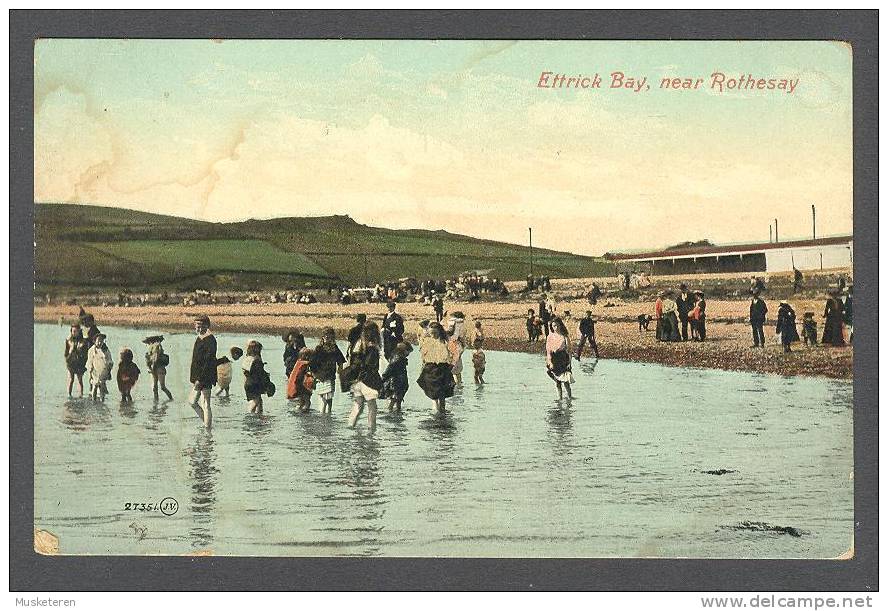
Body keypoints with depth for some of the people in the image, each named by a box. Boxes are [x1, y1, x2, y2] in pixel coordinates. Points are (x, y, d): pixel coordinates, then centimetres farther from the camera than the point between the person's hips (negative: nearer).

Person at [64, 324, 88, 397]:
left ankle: (81, 394, 8)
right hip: (71, 361, 1)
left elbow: (86, 352, 2)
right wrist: (66, 360, 2)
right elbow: (66, 351, 10)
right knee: (71, 379, 0)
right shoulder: (69, 340, 4)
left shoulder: (83, 340, -1)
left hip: (80, 363, -1)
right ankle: (69, 394, 5)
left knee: (80, 379, 3)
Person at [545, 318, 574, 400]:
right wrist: (550, 362, -8)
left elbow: (568, 350, -2)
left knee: (565, 379, -7)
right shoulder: (550, 337, 3)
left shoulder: (565, 337, -3)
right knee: (557, 380, 8)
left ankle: (569, 395, 7)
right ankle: (560, 396, 18)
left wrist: (569, 362, -7)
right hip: (554, 361, 3)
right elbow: (548, 350, 1)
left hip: (563, 360, -3)